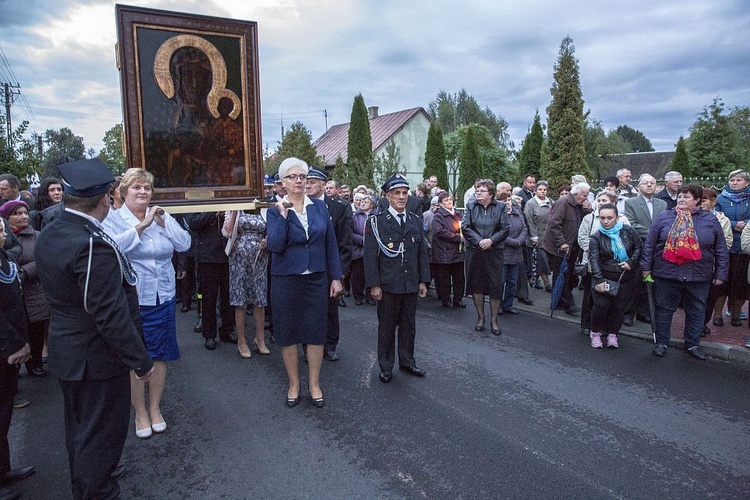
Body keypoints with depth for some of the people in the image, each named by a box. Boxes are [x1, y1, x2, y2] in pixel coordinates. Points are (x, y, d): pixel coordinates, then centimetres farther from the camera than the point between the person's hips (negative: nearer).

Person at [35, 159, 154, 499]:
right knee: (101, 433, 8)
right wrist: (141, 361, -19)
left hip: (66, 351, 10)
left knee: (79, 427, 26)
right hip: (96, 358, -10)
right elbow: (111, 315, -28)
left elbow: (55, 291, 10)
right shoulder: (93, 245, -29)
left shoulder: (48, 235, 0)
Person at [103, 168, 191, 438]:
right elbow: (113, 246, -24)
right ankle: (140, 412, 26)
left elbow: (184, 244, -4)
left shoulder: (161, 216, 6)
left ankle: (155, 408, 31)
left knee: (160, 354, 13)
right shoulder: (113, 218, -4)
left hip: (163, 298, 4)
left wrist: (163, 222, -12)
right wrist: (142, 225, -23)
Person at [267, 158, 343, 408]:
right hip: (286, 281, -1)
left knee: (316, 333, 8)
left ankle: (314, 384, 25)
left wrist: (336, 277, 2)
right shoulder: (276, 211, -3)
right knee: (288, 334, 8)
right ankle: (293, 384, 27)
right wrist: (283, 215, -19)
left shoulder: (319, 207, 3)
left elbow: (331, 243, 5)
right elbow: (275, 246, -16)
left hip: (316, 280, 2)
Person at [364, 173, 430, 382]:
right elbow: (371, 255, -8)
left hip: (411, 285, 4)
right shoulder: (376, 222, -6)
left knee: (409, 326, 15)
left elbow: (422, 253, 11)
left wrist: (423, 281, 7)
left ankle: (407, 361, 32)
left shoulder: (416, 221, 8)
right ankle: (386, 367, 23)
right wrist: (374, 284, -12)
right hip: (388, 286, -4)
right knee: (386, 327, 8)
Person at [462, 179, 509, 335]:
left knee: (496, 285, 0)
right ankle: (480, 317, 23)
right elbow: (465, 227, -3)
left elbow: (505, 229, -2)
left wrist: (491, 240, -16)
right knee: (476, 284, 8)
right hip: (474, 251, 1)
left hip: (494, 251, -1)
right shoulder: (471, 206, 4)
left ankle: (494, 320, 14)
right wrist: (479, 241, -14)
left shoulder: (500, 207, 2)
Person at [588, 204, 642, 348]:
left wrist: (631, 263, -8)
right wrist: (598, 280, -22)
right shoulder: (596, 237, -7)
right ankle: (595, 333, 13)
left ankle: (612, 334, 23)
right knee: (601, 305, -7)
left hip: (625, 278, 2)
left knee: (619, 307, 6)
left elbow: (638, 247, 8)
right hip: (604, 277, -2)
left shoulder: (627, 231, -2)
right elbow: (594, 259, -14)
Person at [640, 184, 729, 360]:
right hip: (666, 274, -1)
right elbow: (649, 243, 2)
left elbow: (721, 250, 7)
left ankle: (693, 345, 27)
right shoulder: (664, 217, 1)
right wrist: (646, 266, -1)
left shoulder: (710, 220, 4)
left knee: (696, 312, 12)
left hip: (698, 277, 1)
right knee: (664, 309, 7)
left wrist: (721, 273, 5)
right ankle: (661, 343, 20)